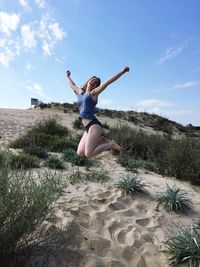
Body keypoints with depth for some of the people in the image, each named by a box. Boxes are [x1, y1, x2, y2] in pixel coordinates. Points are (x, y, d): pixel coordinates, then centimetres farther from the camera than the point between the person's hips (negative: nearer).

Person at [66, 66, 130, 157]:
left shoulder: (94, 93, 3)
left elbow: (108, 82, -5)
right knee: (80, 153, 4)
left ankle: (110, 144, -1)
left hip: (94, 125, -7)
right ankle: (101, 141, 13)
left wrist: (122, 72, -10)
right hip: (88, 128, 7)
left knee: (89, 153, -19)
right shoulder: (80, 92, 21)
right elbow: (72, 85, 40)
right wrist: (68, 76, 55)